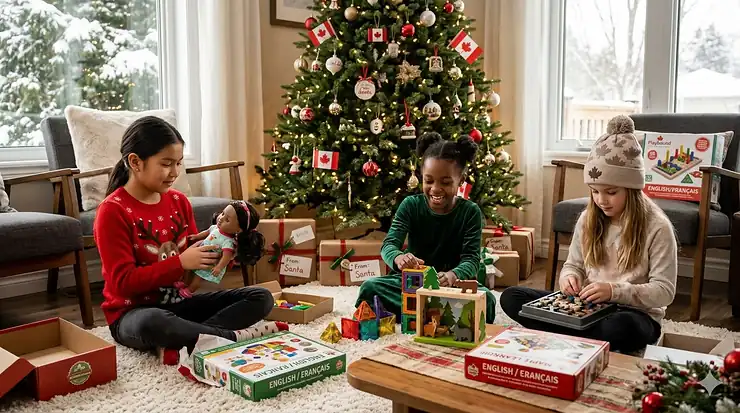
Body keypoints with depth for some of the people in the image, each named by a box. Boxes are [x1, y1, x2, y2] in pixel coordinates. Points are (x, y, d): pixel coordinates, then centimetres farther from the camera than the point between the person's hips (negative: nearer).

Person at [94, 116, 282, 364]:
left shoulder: (179, 201, 5)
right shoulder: (112, 211, -13)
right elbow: (123, 282, -18)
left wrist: (213, 253, -9)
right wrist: (180, 263, -26)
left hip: (178, 302, 7)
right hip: (133, 312, -7)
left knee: (261, 298, -4)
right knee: (152, 323, -44)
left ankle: (180, 341, -23)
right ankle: (237, 336, -22)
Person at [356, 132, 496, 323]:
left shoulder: (470, 212, -8)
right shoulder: (411, 205, -5)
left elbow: (472, 258, -16)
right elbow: (389, 244, -16)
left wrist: (454, 275, -42)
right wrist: (398, 258, -43)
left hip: (454, 285, -1)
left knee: (486, 299, -31)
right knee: (369, 288, -24)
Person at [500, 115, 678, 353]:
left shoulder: (657, 227, -10)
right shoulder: (588, 219, 4)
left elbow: (664, 291, -12)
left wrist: (615, 290, -27)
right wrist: (570, 278, -11)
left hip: (634, 313, -5)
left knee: (619, 327, -43)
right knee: (511, 297, -10)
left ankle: (569, 340, -14)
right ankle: (591, 343, -17)